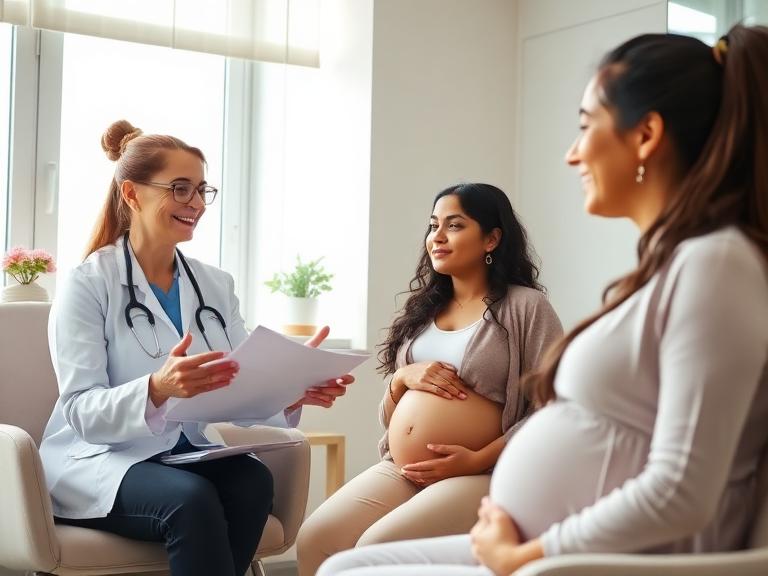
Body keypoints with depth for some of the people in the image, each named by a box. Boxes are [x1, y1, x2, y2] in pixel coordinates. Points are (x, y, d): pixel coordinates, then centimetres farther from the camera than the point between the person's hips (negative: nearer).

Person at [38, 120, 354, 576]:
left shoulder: (217, 286, 10)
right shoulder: (88, 284, -7)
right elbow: (81, 411, -16)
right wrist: (157, 389, -35)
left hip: (187, 454, 5)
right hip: (99, 458, -4)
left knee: (252, 481, -28)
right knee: (192, 499, -34)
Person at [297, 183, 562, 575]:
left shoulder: (525, 306, -1)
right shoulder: (422, 309, 18)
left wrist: (478, 460, -17)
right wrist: (403, 378, -2)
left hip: (478, 476, -5)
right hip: (398, 471, 6)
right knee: (314, 540, -17)